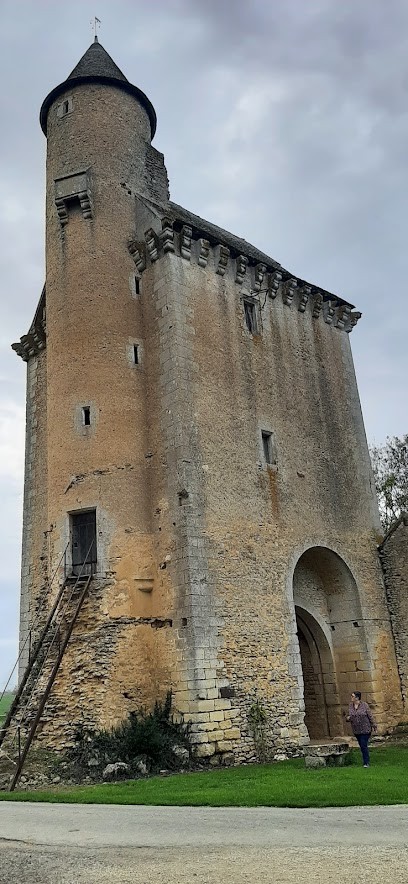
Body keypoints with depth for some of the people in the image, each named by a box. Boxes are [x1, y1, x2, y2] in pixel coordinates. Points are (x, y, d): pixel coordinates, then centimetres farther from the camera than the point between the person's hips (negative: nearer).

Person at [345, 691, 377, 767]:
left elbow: (370, 716, -5)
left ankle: (366, 763, 0)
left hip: (365, 730, -5)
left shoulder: (364, 705, -11)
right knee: (362, 746, 12)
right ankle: (366, 761, 26)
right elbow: (349, 715, 13)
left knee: (364, 746, -9)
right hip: (356, 731, 5)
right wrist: (347, 718, -10)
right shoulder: (351, 705, 2)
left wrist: (374, 725, -1)